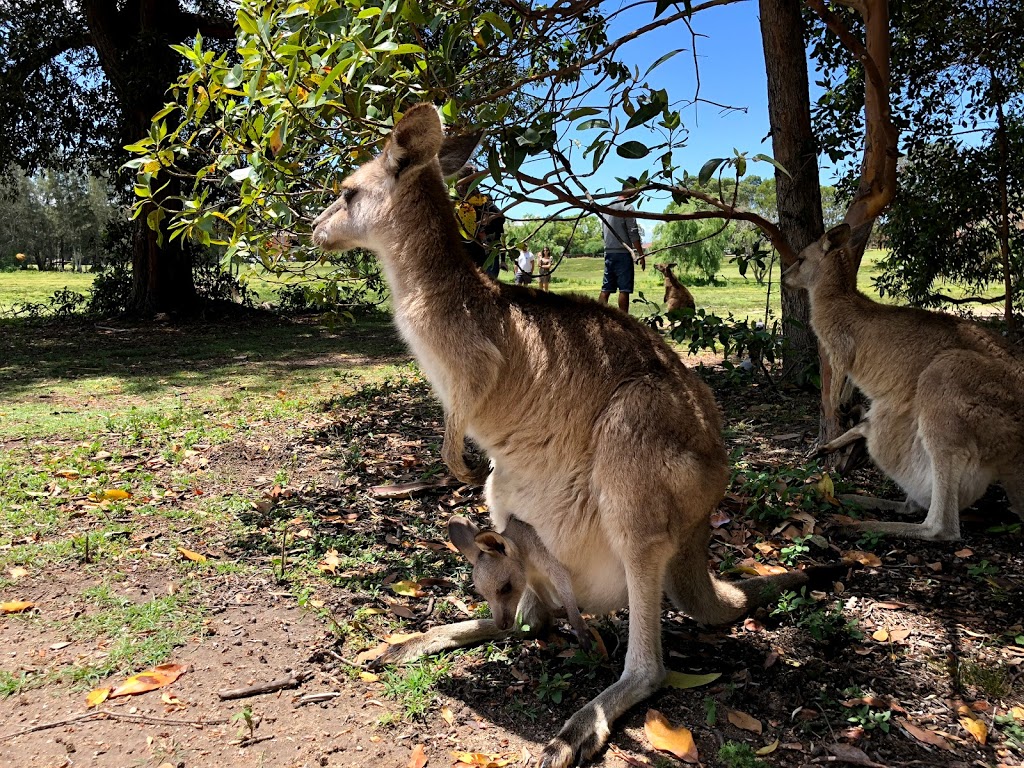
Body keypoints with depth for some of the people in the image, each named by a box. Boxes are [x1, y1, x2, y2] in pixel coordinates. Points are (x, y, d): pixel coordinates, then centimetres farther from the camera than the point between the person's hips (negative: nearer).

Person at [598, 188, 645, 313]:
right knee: (624, 289, -6)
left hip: (608, 252, 7)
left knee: (606, 289, 7)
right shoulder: (627, 207, -5)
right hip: (623, 252, -7)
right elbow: (633, 233, -10)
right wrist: (641, 255, -8)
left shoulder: (606, 208, 17)